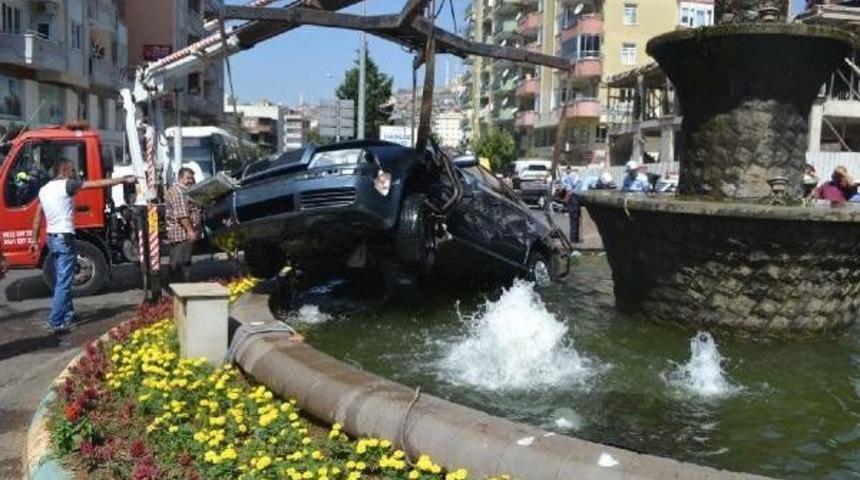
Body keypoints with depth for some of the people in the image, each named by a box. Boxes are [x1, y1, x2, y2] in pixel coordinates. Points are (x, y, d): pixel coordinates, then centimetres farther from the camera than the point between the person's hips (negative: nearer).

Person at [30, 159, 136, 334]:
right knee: (63, 282, -8)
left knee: (60, 280, 18)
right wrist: (124, 180, -7)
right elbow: (98, 184, -12)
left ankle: (68, 315, 28)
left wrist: (34, 240, 19)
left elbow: (38, 217, 14)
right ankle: (55, 322, -10)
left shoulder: (44, 189, 12)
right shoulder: (66, 185, -11)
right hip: (64, 238, -9)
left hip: (51, 238, 9)